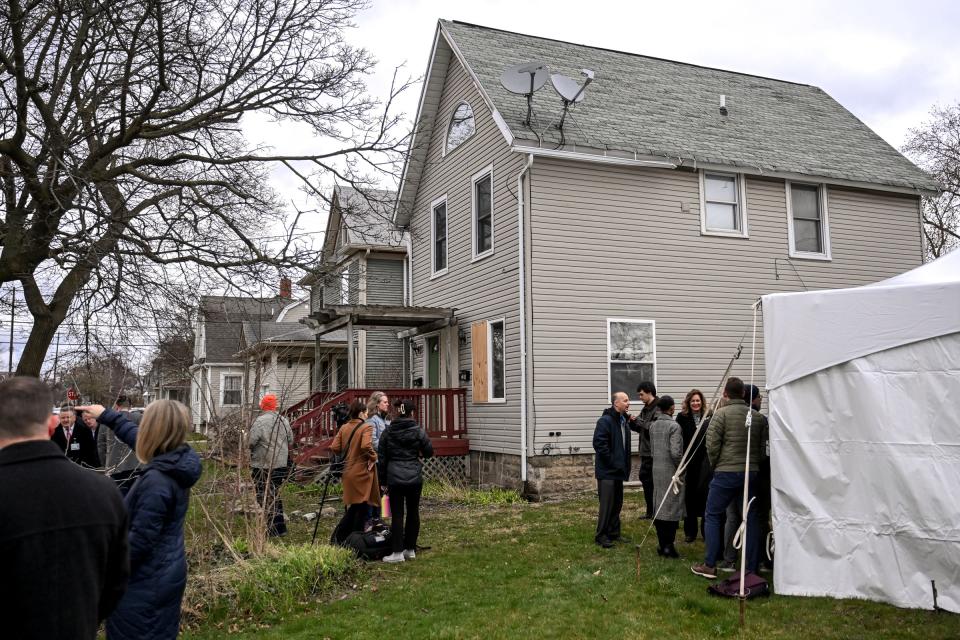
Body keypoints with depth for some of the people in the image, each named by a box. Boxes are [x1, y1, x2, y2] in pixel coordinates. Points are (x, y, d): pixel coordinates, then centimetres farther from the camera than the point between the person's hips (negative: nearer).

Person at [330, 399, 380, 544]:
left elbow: (334, 448, 2)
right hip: (362, 472, -7)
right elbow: (366, 446, -28)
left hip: (348, 472, 7)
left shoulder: (343, 428, 6)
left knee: (352, 508, 20)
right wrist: (373, 457, -12)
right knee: (362, 508, 6)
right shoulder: (366, 427, -12)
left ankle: (338, 537, 15)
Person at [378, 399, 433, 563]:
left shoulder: (388, 432, 1)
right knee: (413, 512, 12)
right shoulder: (418, 431, -4)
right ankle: (410, 549, 18)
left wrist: (383, 478, 12)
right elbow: (429, 451, 1)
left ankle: (398, 552, 1)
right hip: (414, 477, 0)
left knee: (397, 514, 2)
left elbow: (382, 457, 4)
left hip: (394, 477, 0)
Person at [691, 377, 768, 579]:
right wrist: (754, 464, 14)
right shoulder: (758, 417, 7)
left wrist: (715, 464, 5)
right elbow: (764, 446, 5)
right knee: (751, 518, 10)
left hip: (726, 472, -4)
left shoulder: (721, 414, -7)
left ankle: (710, 565, 5)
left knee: (713, 516, 6)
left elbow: (712, 445, -11)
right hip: (752, 473, 4)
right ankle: (751, 567, 14)